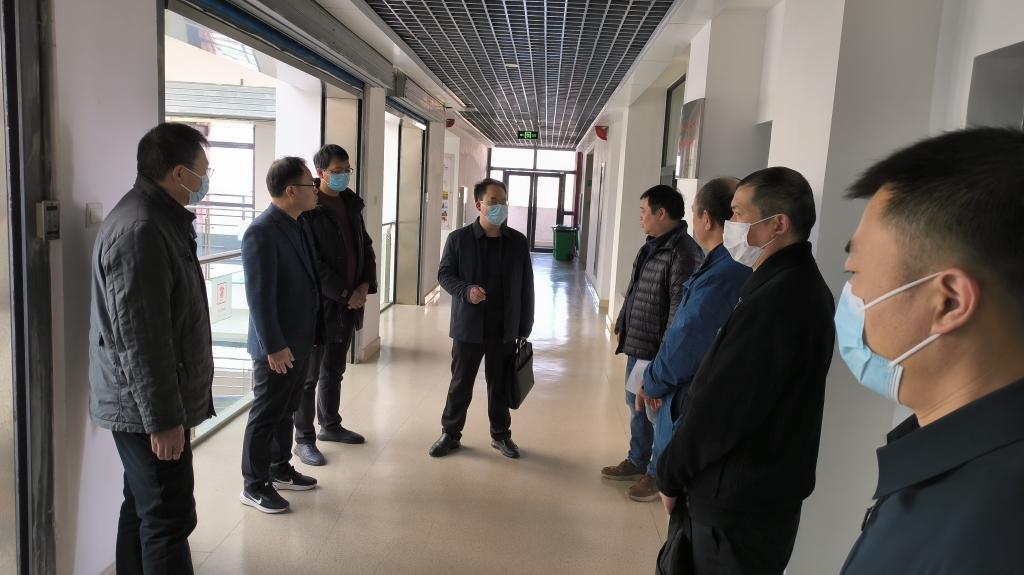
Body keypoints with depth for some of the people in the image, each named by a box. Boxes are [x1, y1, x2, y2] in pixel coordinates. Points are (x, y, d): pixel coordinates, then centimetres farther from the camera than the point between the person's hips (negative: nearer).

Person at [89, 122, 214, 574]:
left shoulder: (161, 216, 10)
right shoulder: (139, 231, -23)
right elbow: (140, 341, -25)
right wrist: (163, 419, -21)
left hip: (153, 402, 10)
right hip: (146, 407, -10)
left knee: (142, 506, 20)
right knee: (168, 519, -2)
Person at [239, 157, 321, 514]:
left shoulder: (300, 225, 7)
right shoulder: (261, 233, -20)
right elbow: (259, 296, -22)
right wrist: (274, 347, -21)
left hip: (301, 339, 8)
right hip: (277, 346, -8)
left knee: (286, 410, 20)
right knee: (266, 414, 5)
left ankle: (280, 469, 35)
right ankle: (254, 486, 20)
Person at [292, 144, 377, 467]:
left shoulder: (351, 204, 10)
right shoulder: (308, 210, -13)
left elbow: (365, 247, 14)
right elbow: (312, 262, -18)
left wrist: (365, 286, -1)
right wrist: (346, 294, -16)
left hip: (349, 302, 7)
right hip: (319, 303, -7)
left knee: (334, 371, 20)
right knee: (309, 375, 4)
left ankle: (330, 425, 35)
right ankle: (304, 440, 15)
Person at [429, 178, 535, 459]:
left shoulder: (518, 242, 0)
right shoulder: (459, 238, -5)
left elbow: (526, 287, 4)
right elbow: (444, 274, 2)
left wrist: (525, 327, 2)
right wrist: (466, 290, -19)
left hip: (505, 329, 2)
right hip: (468, 327, -1)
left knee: (500, 385, 14)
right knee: (460, 384, 10)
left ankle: (501, 434, 31)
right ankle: (450, 434, 27)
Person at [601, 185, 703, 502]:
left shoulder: (684, 254, -21)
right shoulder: (650, 247, 10)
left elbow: (681, 310, -23)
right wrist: (622, 326, 20)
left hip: (659, 352, -10)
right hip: (637, 346, 10)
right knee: (637, 407, 21)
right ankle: (637, 462, 38)